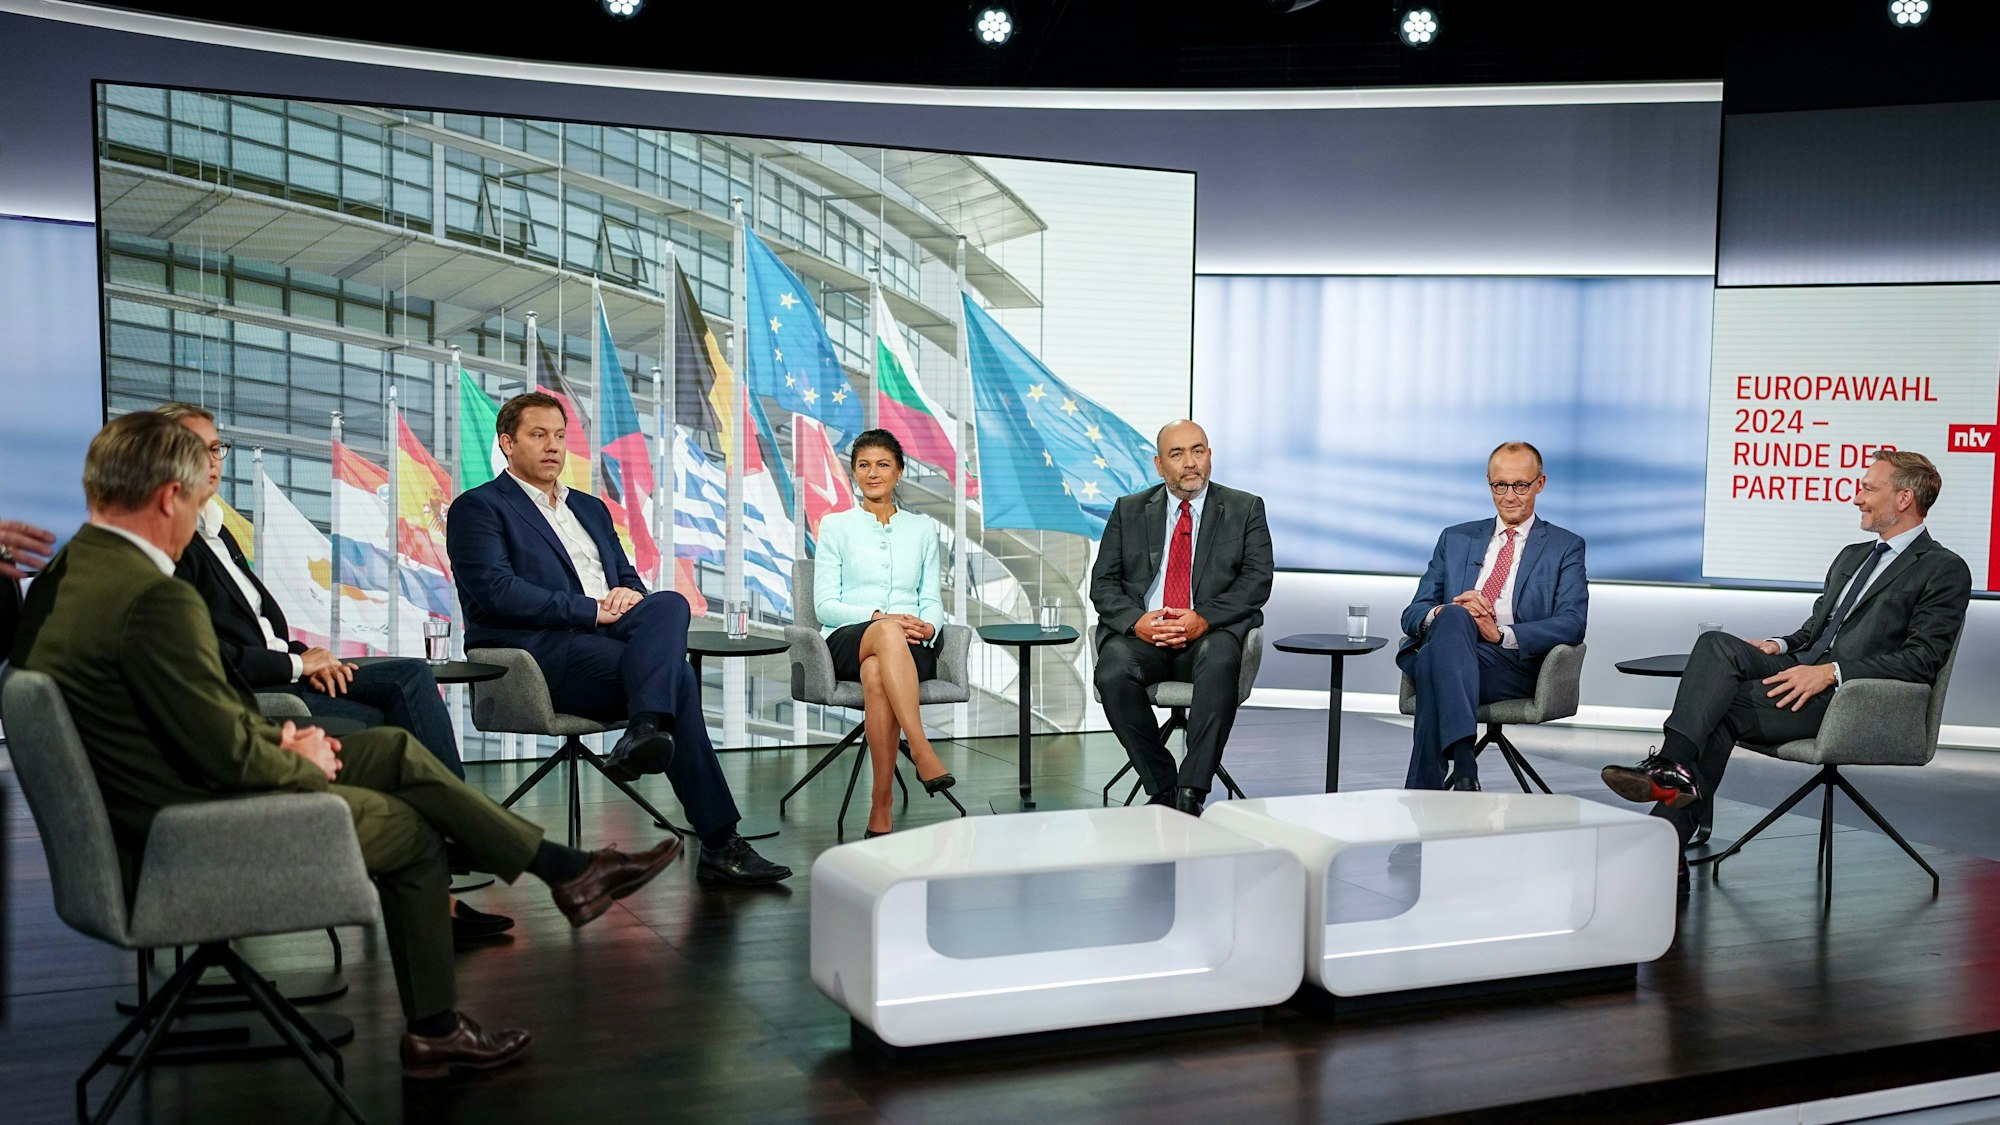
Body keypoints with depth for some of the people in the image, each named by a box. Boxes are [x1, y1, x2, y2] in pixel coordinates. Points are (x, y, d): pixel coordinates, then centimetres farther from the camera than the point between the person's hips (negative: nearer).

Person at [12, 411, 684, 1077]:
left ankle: (566, 872, 19)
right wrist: (302, 763, -5)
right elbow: (229, 758, -25)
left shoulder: (61, 578, 4)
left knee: (395, 749, 13)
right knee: (414, 829, 11)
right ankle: (433, 1032, 28)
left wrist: (276, 739, 5)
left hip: (144, 817, 9)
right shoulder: (156, 600, -28)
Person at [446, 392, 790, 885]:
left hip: (601, 638, 6)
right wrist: (592, 611, -17)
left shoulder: (591, 508, 28)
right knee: (676, 675, -29)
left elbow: (629, 581, 23)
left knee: (670, 603, -29)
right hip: (536, 651, -6)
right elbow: (496, 589, -10)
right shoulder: (477, 508, 5)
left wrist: (629, 595, -4)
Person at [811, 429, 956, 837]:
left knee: (876, 674, -39)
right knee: (887, 634, -41)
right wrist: (879, 617, -14)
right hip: (848, 642, -1)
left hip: (910, 649, 1)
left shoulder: (922, 529, 19)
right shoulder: (836, 526, 12)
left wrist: (928, 626, -11)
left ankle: (881, 812, -39)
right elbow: (825, 604, 3)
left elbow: (932, 600, 14)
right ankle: (922, 751, -49)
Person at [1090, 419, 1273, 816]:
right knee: (1113, 673, -31)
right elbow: (1103, 582, 10)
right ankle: (1161, 788, -14)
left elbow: (1257, 580, 1)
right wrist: (1136, 621, -12)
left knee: (1220, 662, -37)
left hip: (1211, 634, -1)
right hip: (1143, 633, 2)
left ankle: (1191, 792, -30)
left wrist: (1204, 619, -16)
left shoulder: (1245, 509, 12)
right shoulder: (1129, 511, 16)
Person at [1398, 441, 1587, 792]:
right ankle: (1462, 765, -49)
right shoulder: (1455, 539, 24)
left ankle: (1423, 793, -38)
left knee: (1436, 662, -36)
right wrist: (1443, 613, -10)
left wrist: (1502, 634, -17)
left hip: (1515, 664, -2)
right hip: (1437, 649, 3)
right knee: (1452, 617, -35)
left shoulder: (1565, 547, 15)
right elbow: (1413, 614, 16)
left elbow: (1571, 625, -1)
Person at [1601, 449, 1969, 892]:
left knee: (1720, 709, -25)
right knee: (1716, 643, -21)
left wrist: (1831, 672, -20)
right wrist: (1782, 645, 5)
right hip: (1805, 673, 7)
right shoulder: (1851, 556, 26)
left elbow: (1922, 659, -11)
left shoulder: (1945, 570, 0)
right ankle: (1673, 767, -30)